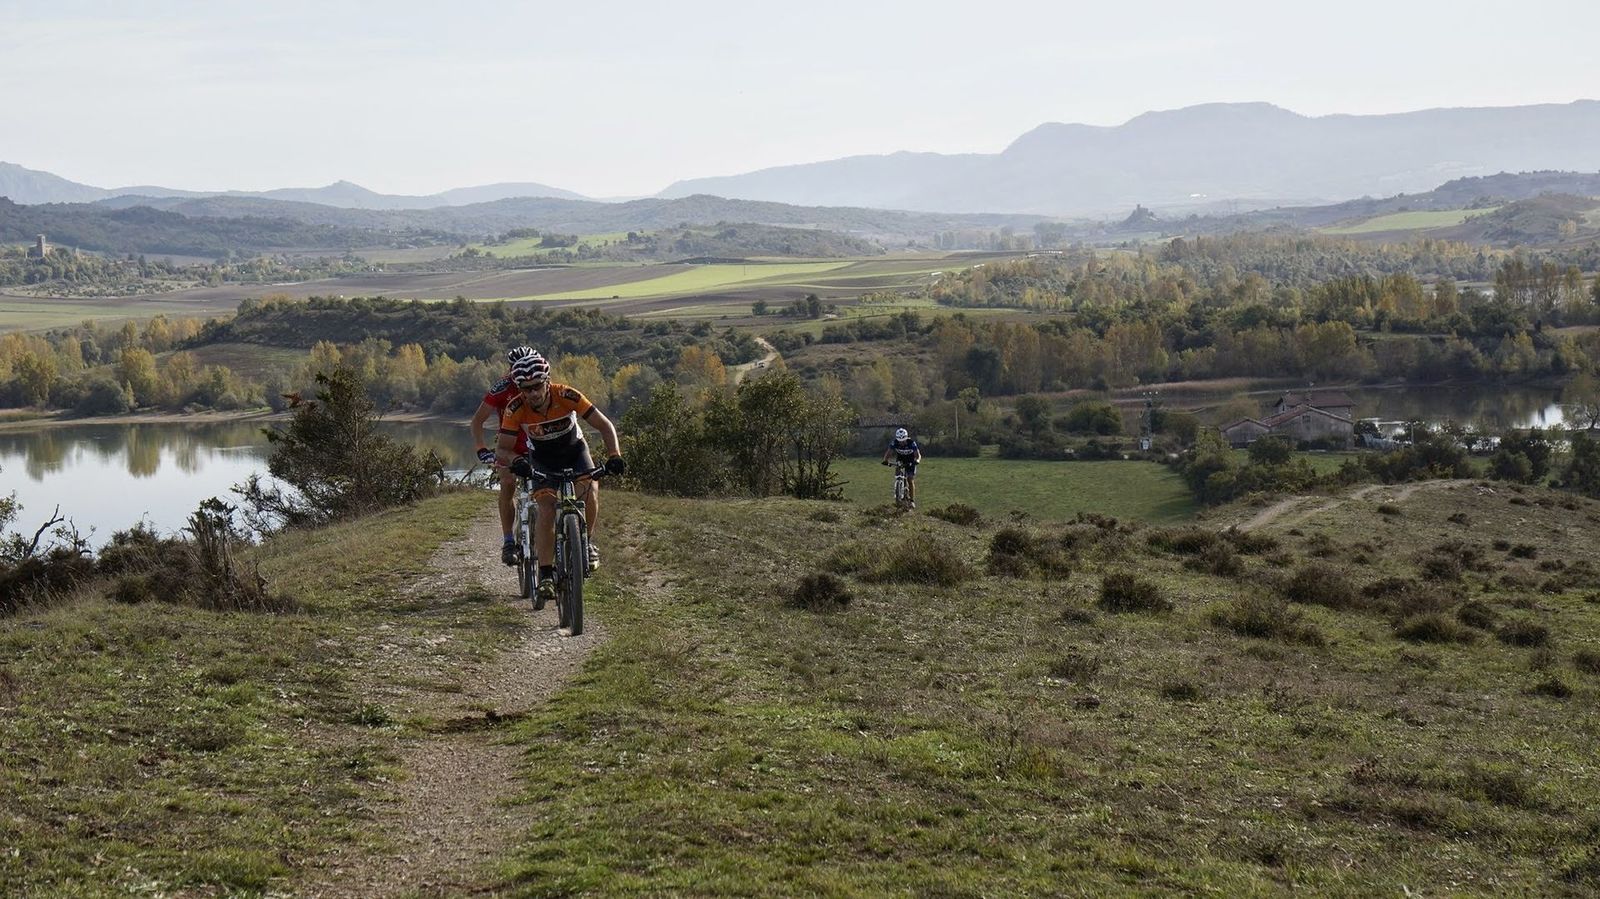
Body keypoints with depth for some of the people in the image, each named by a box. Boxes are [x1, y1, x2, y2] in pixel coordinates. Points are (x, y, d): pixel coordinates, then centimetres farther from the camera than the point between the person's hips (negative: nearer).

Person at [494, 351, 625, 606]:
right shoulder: (515, 409, -28)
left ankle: (586, 542, 0)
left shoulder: (566, 396, -31)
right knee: (547, 508, -22)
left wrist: (614, 456, -41)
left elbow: (605, 426, -26)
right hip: (542, 459, 0)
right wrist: (515, 461, -50)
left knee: (590, 491, -27)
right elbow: (502, 450, -27)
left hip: (575, 450, 0)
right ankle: (546, 575, -18)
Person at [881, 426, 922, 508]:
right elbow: (888, 453, -25)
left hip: (910, 462, -3)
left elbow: (918, 455, -32)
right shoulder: (894, 443, -23)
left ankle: (912, 501, -6)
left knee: (910, 480, -11)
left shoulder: (912, 443, -29)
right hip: (900, 461, 3)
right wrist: (885, 460, -45)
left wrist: (917, 460, -54)